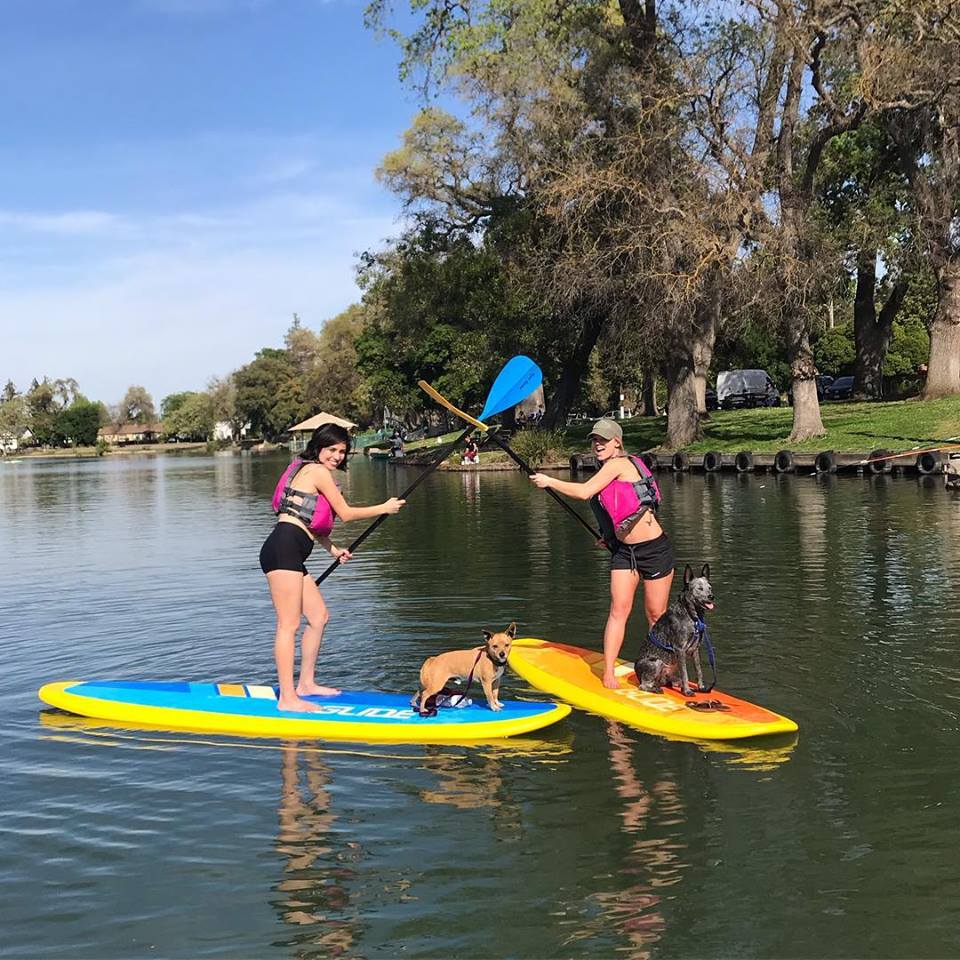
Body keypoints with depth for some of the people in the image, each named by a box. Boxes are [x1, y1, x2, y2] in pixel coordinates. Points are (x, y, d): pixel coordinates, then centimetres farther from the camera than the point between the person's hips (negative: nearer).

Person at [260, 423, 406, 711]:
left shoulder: (306, 470, 24)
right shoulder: (318, 471, -5)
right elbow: (345, 513, -1)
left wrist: (333, 549, 23)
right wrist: (384, 508, 10)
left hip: (290, 556, 11)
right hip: (283, 550, -11)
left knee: (319, 616, 17)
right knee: (289, 624, -11)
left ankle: (306, 684, 25)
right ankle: (287, 698, -10)